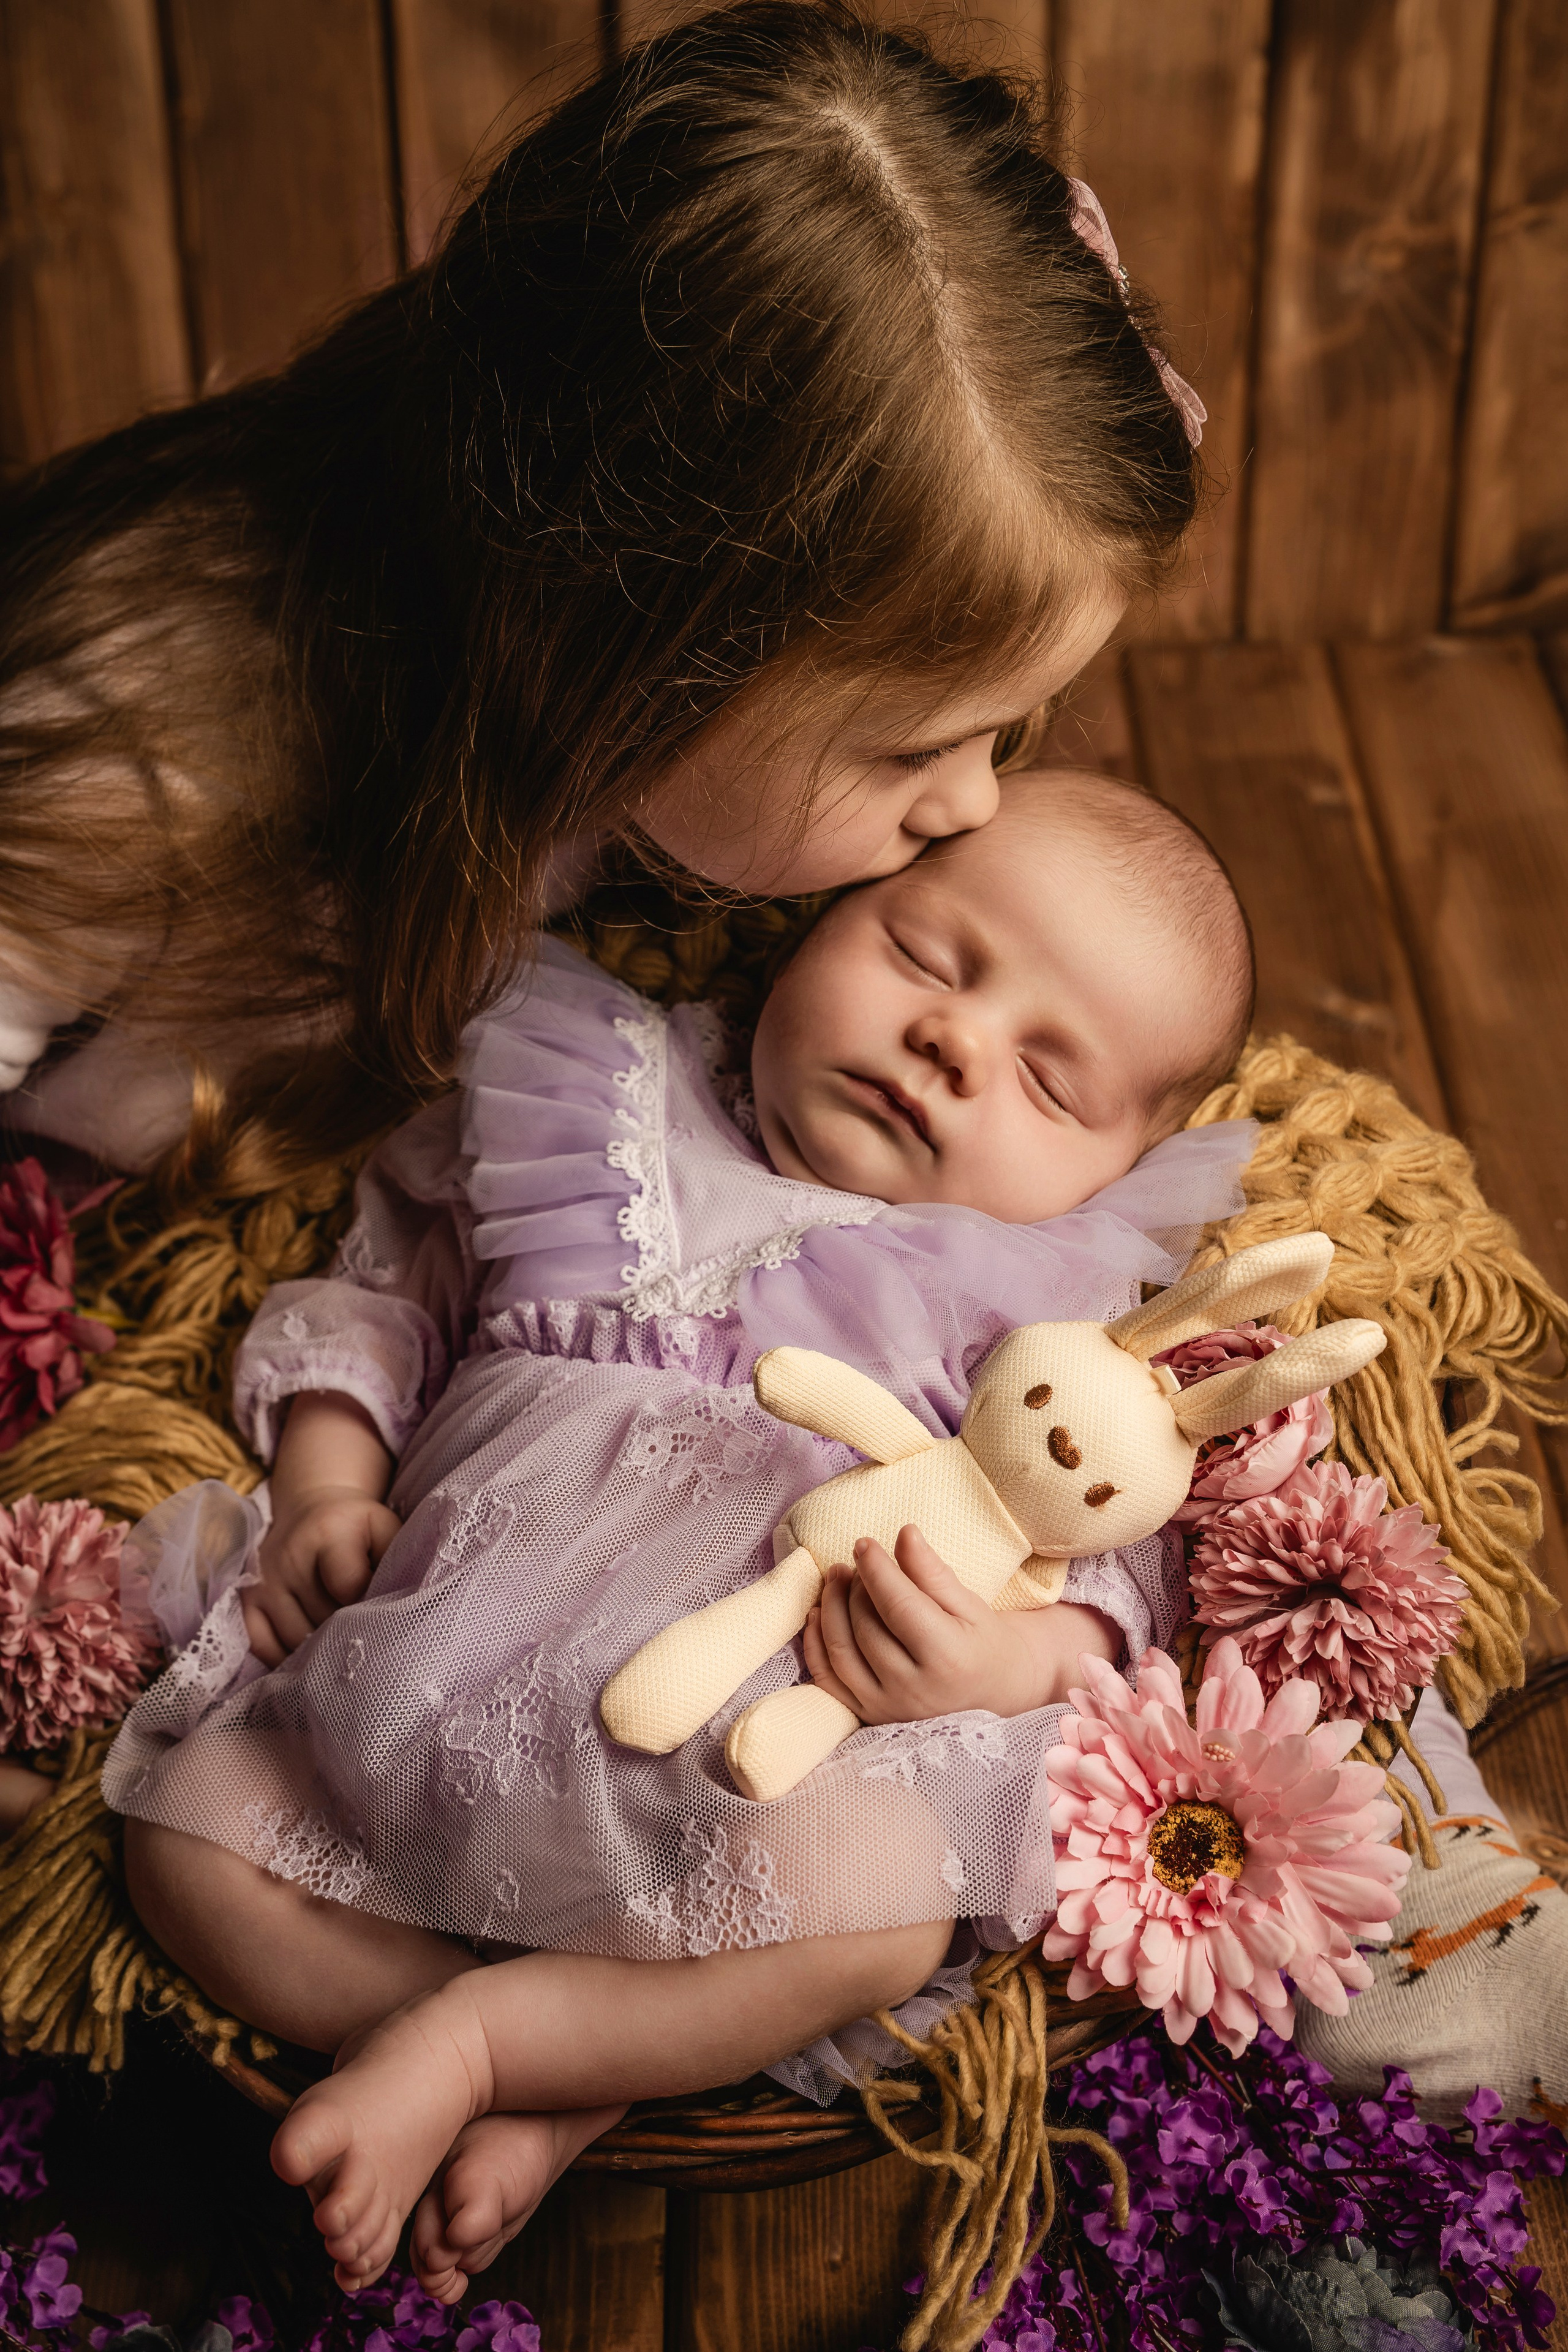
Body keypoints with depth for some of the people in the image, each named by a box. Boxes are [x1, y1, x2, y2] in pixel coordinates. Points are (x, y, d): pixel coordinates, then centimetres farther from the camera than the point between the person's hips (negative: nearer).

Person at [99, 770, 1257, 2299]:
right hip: (441, 1685, 3)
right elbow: (375, 1292, 23)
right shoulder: (604, 1121, 15)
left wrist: (1007, 1658, -21)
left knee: (879, 1889, -34)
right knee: (188, 1820, -15)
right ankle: (560, 2094, -12)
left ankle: (479, 2029, -14)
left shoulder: (1052, 1293, 9)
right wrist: (327, 1479, 5)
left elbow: (1115, 1554, 2)